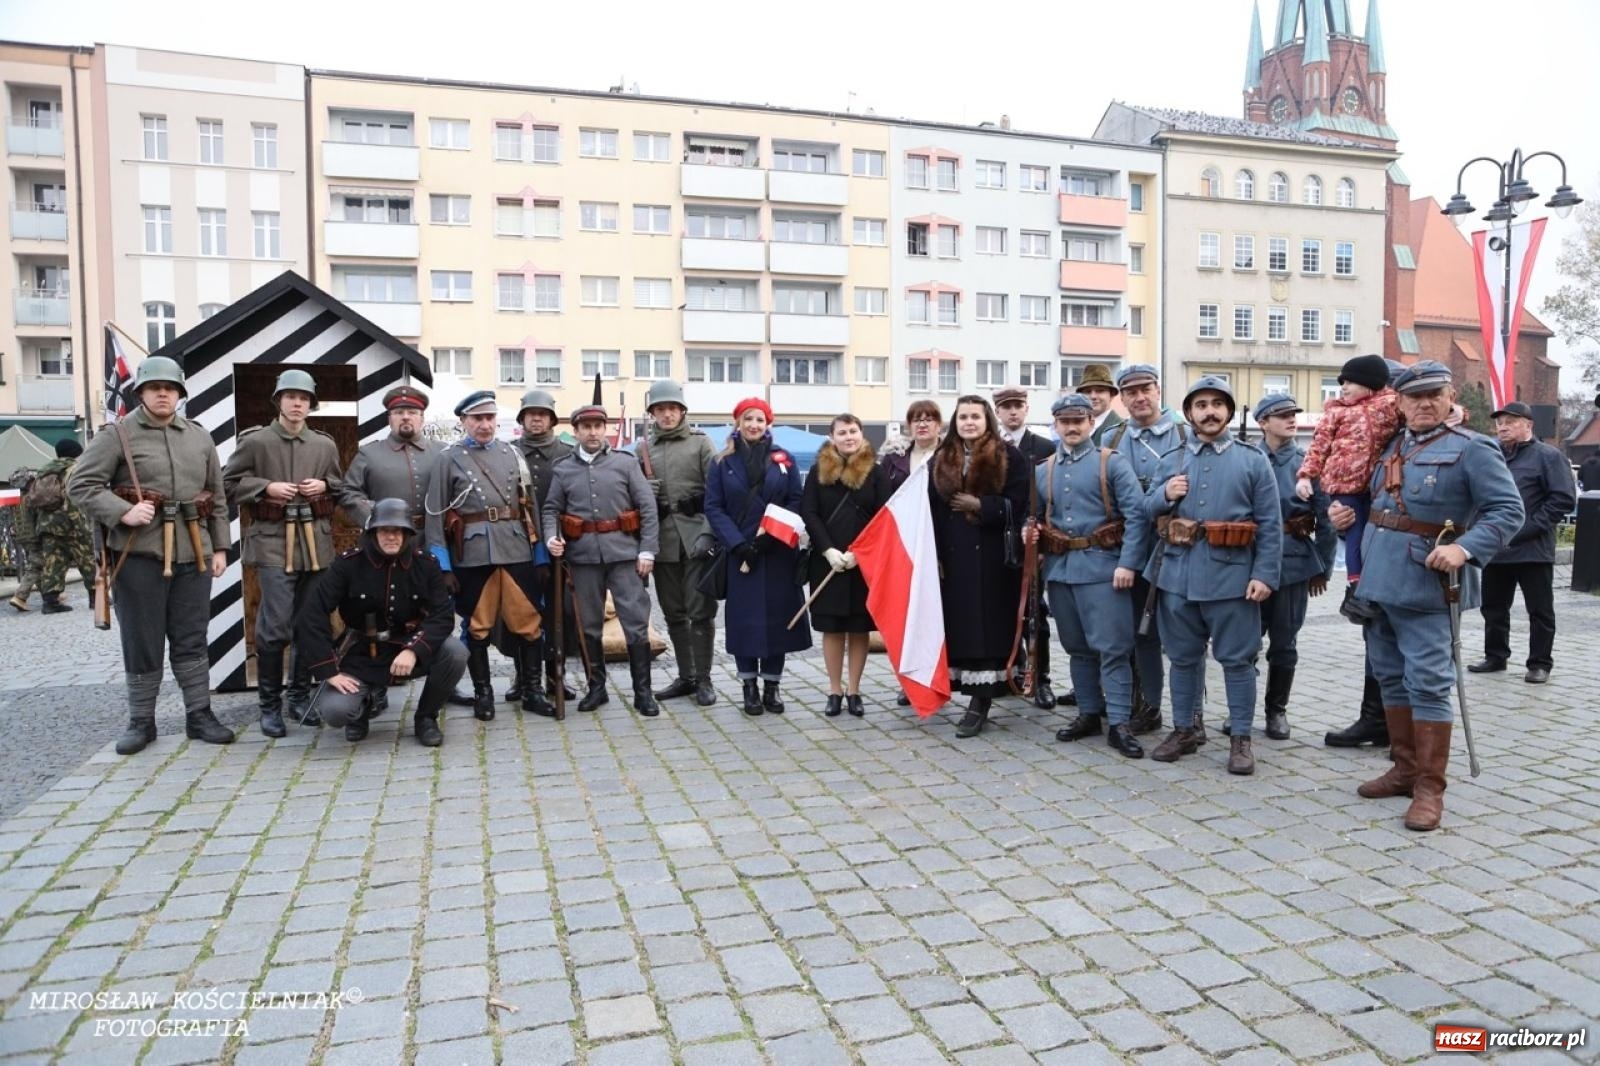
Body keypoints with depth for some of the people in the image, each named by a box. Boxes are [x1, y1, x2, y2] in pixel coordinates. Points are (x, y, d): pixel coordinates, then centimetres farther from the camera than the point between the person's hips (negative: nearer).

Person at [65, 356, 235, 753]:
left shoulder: (199, 437, 12)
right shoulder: (117, 434, 0)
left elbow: (217, 497, 15)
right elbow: (80, 485, -3)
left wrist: (219, 547, 11)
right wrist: (123, 512, -17)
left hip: (193, 554, 3)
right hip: (139, 553, -3)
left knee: (192, 640, 9)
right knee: (142, 642, 5)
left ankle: (199, 716, 17)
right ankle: (141, 721, 16)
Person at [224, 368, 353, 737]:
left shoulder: (325, 444, 12)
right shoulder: (254, 440, 1)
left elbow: (342, 489, 20)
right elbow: (229, 483, 3)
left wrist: (324, 485, -1)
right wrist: (266, 487, -11)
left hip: (316, 543, 4)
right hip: (273, 542, -4)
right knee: (275, 626, -8)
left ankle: (301, 697, 22)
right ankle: (270, 704, 5)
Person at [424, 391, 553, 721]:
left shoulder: (512, 454, 11)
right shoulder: (448, 459, 3)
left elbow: (530, 506, 11)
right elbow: (436, 514, 0)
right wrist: (443, 566, -4)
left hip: (516, 550, 2)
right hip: (472, 554, -2)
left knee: (529, 622, 3)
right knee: (477, 626, 7)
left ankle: (532, 691, 15)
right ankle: (482, 692, 20)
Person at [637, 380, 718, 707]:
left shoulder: (700, 442, 2)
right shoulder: (643, 449, 12)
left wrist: (712, 532, -14)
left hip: (696, 534, -4)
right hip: (662, 539, 4)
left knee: (700, 612, -1)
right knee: (673, 613, 11)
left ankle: (703, 680, 9)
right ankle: (685, 677, 23)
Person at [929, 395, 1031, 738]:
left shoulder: (1009, 456, 0)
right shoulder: (942, 459, 12)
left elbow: (1017, 504, -8)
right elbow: (932, 508, 7)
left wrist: (978, 504, -13)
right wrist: (933, 554, -1)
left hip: (992, 557, -4)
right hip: (953, 556, 4)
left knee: (986, 626, -2)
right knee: (959, 625, 5)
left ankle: (980, 702, 1)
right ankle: (978, 696, 15)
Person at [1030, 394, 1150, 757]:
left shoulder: (1112, 463, -2)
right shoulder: (1043, 471, 12)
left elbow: (1136, 513, -8)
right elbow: (1035, 516, 20)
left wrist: (1127, 563, -15)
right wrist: (1030, 534, -4)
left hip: (1101, 566, -5)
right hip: (1059, 568, 5)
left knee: (1112, 647, -5)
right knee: (1077, 646, 13)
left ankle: (1119, 724, 0)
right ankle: (1089, 712, 25)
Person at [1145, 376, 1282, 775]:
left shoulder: (1253, 460, 2)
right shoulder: (1171, 461, 10)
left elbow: (1270, 525, -1)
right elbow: (1148, 510, 11)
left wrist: (1265, 575, -10)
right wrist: (1164, 495, -10)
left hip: (1231, 575, -3)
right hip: (1179, 574, 3)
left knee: (1237, 659, 4)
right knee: (1184, 657, 13)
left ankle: (1240, 739, 15)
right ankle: (1182, 730, 25)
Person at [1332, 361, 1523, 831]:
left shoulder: (1471, 450, -6)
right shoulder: (1390, 445, 14)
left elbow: (1508, 510, -10)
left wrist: (1465, 548, -24)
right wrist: (1343, 513, 7)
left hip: (1424, 588, -7)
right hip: (1377, 582, 7)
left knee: (1428, 684, -3)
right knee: (1391, 678, 14)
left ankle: (1429, 788, 5)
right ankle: (1405, 768, 27)